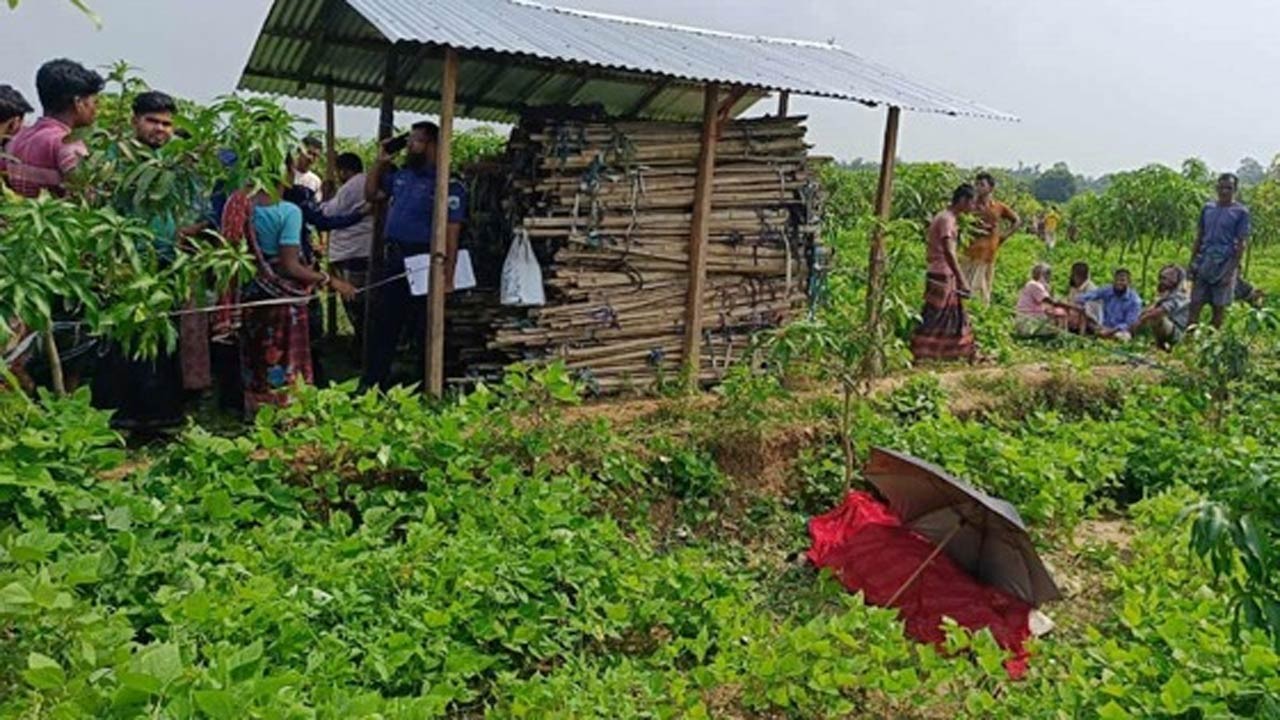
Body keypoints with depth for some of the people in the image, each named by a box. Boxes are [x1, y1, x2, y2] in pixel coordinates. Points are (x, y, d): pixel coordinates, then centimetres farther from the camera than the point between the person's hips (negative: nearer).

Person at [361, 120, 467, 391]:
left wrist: (448, 275, -20)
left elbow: (452, 233, -15)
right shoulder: (400, 176, 12)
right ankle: (372, 384, 25)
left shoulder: (448, 185, -11)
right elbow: (371, 195, 25)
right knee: (384, 325, 14)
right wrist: (380, 162, 13)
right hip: (394, 259, 7)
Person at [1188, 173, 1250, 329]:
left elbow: (1241, 243, -5)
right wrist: (1192, 262, 7)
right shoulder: (1207, 208, 10)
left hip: (1224, 264, -4)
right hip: (1204, 262, 4)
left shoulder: (1241, 212, -2)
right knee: (1195, 303, 0)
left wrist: (1232, 270, -12)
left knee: (1219, 306, 3)